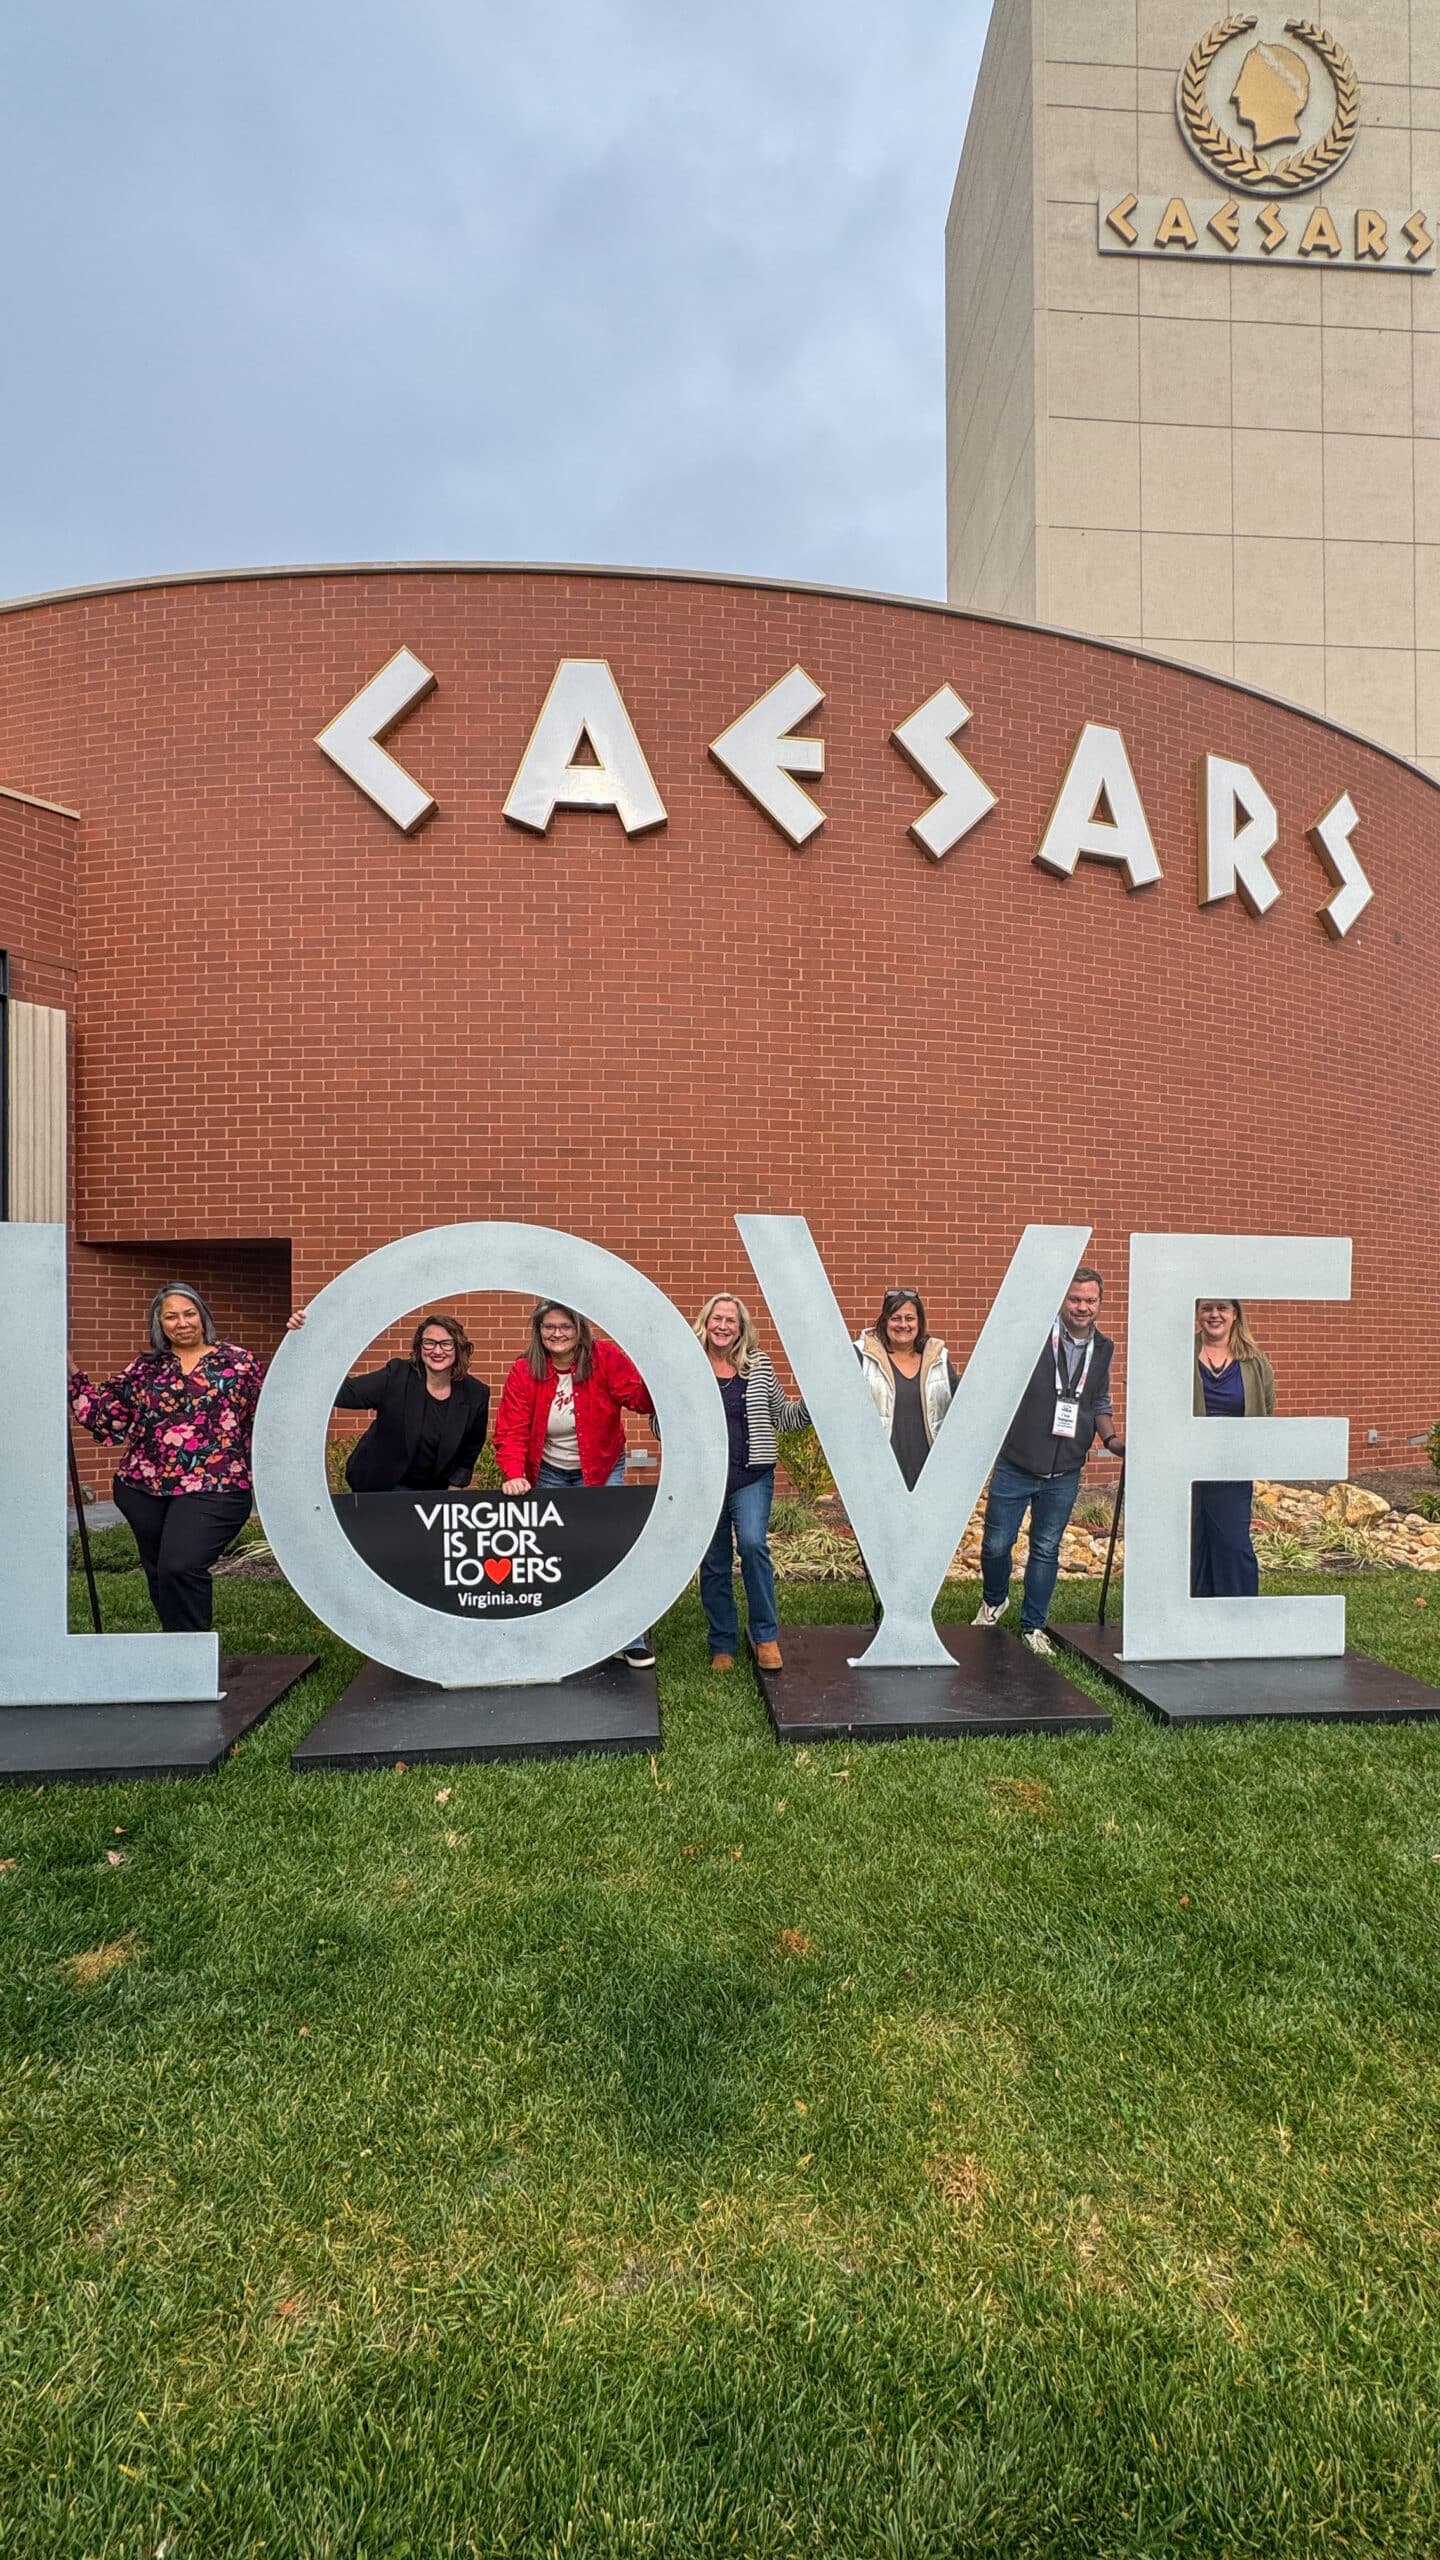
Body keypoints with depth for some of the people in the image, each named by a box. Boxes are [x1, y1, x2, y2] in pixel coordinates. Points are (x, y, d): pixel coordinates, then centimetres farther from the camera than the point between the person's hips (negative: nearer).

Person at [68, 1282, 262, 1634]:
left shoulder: (236, 1361, 3)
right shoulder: (145, 1368, 11)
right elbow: (103, 1416, 8)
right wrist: (72, 1374, 3)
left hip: (212, 1489, -4)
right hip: (143, 1489, 5)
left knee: (180, 1569, -18)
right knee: (159, 1575, 14)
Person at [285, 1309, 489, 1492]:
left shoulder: (476, 1394, -9)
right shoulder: (396, 1376, -14)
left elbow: (471, 1449, 5)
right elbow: (344, 1392, -26)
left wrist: (454, 1488, 2)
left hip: (433, 1493, 1)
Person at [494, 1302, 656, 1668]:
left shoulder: (605, 1357, -16)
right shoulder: (524, 1372, -12)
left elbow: (641, 1398, -26)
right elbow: (511, 1430, -17)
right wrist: (514, 1475, -32)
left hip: (601, 1470, -2)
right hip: (547, 1473, 2)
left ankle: (631, 1636, 9)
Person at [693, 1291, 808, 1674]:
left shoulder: (759, 1364, 5)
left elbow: (781, 1415, 12)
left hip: (752, 1476, 0)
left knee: (753, 1543, -18)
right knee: (714, 1563, 8)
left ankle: (766, 1636, 1)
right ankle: (722, 1646, 25)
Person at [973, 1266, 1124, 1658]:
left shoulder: (1102, 1348, 7)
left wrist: (1110, 1439, 4)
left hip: (1064, 1475, 3)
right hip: (1015, 1467, -3)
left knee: (1046, 1550, 11)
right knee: (996, 1544, 6)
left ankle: (1033, 1627, 26)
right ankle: (994, 1600, 36)